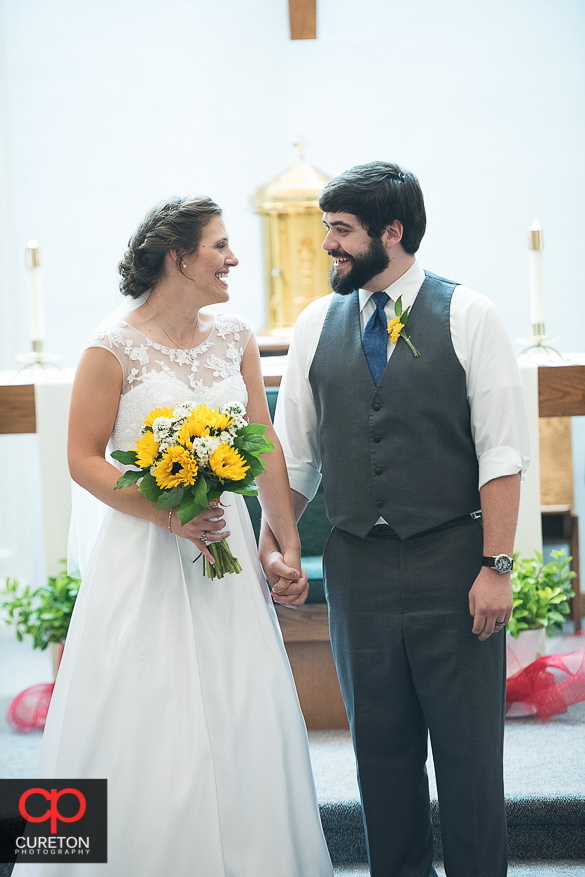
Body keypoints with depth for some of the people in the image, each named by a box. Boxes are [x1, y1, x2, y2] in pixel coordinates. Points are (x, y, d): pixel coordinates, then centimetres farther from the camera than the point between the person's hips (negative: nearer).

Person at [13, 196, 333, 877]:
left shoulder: (234, 337, 6)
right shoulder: (114, 348, -9)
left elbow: (265, 448, 9)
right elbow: (83, 459, -8)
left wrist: (289, 547, 7)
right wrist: (170, 515, -16)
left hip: (226, 545, 5)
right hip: (145, 562, -5)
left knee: (240, 727, 8)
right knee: (151, 737, 0)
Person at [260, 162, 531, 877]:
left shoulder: (468, 317, -3)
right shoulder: (316, 325, 9)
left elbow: (502, 452, -7)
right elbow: (293, 455, 14)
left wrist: (496, 566, -12)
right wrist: (271, 545, 8)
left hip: (452, 563, -3)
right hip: (357, 568, 4)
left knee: (467, 745, 3)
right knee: (380, 744, 11)